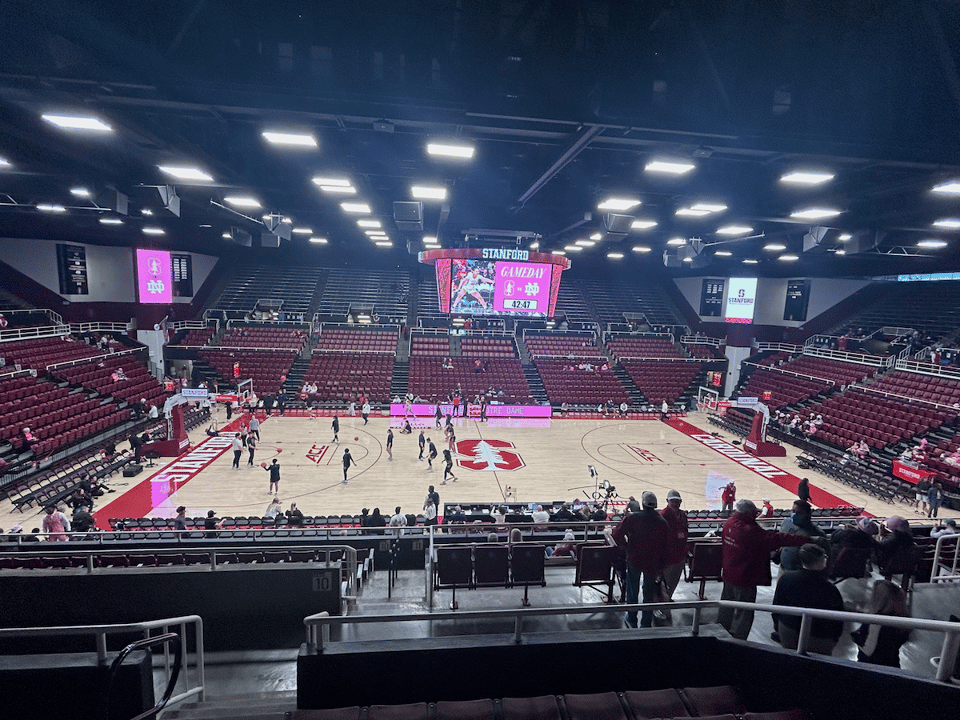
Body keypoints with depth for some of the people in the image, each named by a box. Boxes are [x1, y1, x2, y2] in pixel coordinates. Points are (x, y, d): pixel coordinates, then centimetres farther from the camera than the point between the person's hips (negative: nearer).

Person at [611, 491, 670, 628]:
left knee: (632, 591, 16)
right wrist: (661, 567, 6)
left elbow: (617, 535, -16)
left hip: (634, 560, -1)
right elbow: (666, 548, -2)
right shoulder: (663, 523, -7)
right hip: (653, 564, 1)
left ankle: (631, 620, 30)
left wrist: (627, 547, 2)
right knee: (649, 594, 16)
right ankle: (646, 624, 25)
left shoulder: (632, 518, -14)